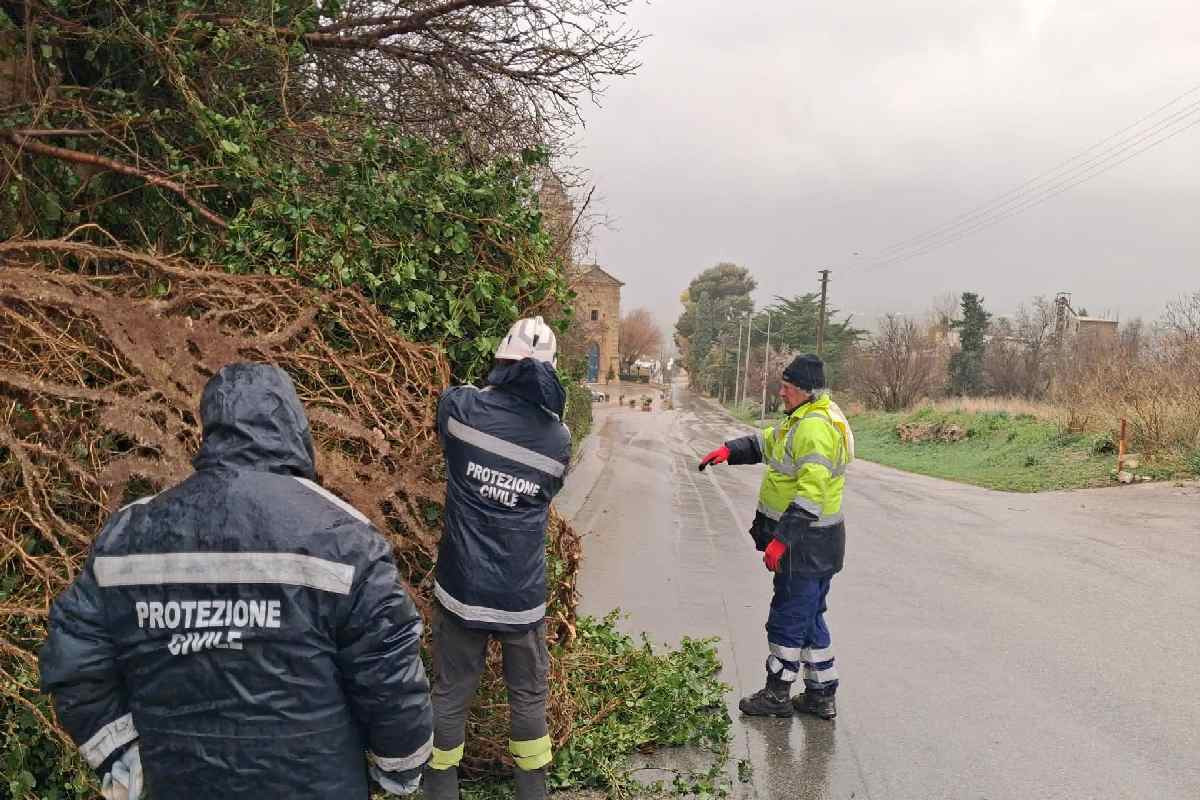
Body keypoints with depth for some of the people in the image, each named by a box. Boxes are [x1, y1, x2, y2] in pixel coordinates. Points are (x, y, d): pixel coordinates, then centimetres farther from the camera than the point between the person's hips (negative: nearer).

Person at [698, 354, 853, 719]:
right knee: (810, 618, 17)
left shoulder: (816, 428, -22)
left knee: (787, 619, 2)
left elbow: (811, 494, -28)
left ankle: (777, 695, 16)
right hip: (812, 544, 10)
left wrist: (782, 539, -28)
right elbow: (766, 442, 24)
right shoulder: (802, 420, 12)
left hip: (806, 546, -10)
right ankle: (821, 695, 26)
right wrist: (729, 450, 8)